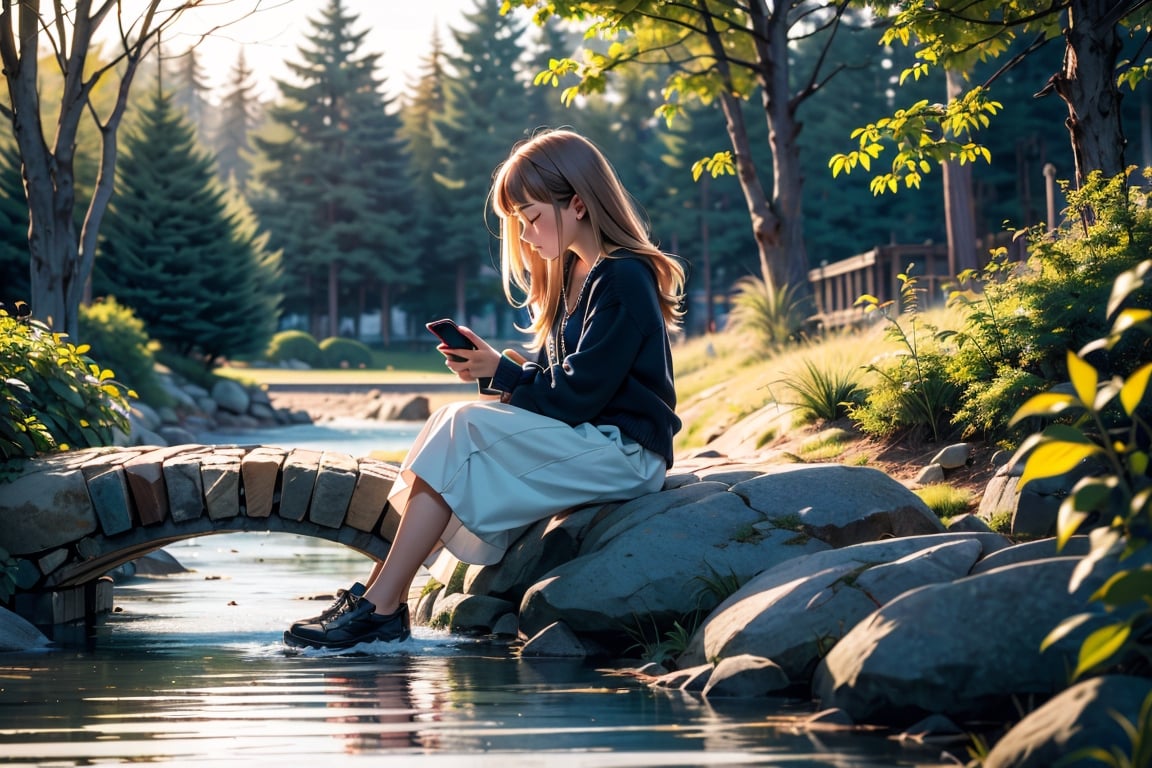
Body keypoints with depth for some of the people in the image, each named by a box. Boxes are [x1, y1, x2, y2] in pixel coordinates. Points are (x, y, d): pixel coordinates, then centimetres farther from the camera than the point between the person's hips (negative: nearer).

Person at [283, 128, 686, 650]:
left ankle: (379, 607, -21)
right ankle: (383, 599, -15)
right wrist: (490, 369, -3)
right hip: (581, 440, 9)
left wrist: (501, 372, -8)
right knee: (452, 422, -5)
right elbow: (554, 379, 14)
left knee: (464, 429, -20)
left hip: (622, 449, -9)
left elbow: (576, 395, -19)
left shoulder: (623, 280, -15)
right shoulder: (572, 273, 15)